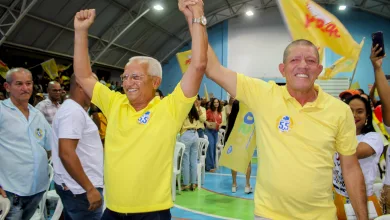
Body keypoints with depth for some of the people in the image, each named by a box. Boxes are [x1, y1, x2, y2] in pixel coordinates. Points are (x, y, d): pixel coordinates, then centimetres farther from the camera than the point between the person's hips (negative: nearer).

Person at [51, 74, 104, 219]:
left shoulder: (72, 109, 13)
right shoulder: (74, 111, -19)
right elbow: (66, 153, -27)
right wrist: (90, 188, -25)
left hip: (73, 187, 10)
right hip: (80, 189, -10)